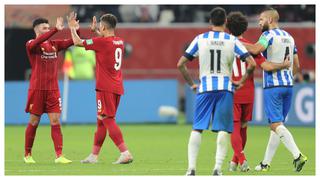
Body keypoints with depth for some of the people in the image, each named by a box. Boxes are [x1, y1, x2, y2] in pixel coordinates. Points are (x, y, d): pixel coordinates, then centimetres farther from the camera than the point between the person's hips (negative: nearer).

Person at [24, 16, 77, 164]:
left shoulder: (54, 44, 10)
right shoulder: (31, 45, -6)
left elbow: (71, 42, 3)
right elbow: (38, 41, -28)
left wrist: (76, 30, -17)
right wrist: (56, 30, -37)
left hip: (53, 90, 4)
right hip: (37, 89, -4)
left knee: (55, 121, -4)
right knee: (34, 122, 4)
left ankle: (59, 155, -8)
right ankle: (27, 154, 17)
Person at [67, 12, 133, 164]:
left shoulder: (102, 41, -13)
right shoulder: (119, 42, 10)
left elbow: (77, 42, -1)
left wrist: (72, 27, 15)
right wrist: (94, 30, 42)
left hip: (105, 88, -8)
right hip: (117, 87, 8)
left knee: (108, 120, -10)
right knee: (101, 121, 15)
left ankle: (125, 153, -21)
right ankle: (94, 155, 21)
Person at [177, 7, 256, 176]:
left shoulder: (200, 39, 4)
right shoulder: (232, 41, 1)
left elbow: (180, 64, 4)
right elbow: (251, 64, -5)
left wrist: (191, 84, 13)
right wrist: (241, 81, 8)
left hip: (204, 88, 1)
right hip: (225, 88, -1)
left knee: (197, 129, 6)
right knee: (223, 130, 5)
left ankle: (191, 168, -2)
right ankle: (217, 168, -4)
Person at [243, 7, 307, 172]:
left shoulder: (269, 35, -8)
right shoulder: (289, 37, 16)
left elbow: (256, 49, -28)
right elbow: (296, 66, 17)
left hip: (273, 86, -8)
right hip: (288, 85, 8)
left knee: (276, 124, -9)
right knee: (277, 124, 12)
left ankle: (297, 155, -25)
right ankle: (266, 163, 17)